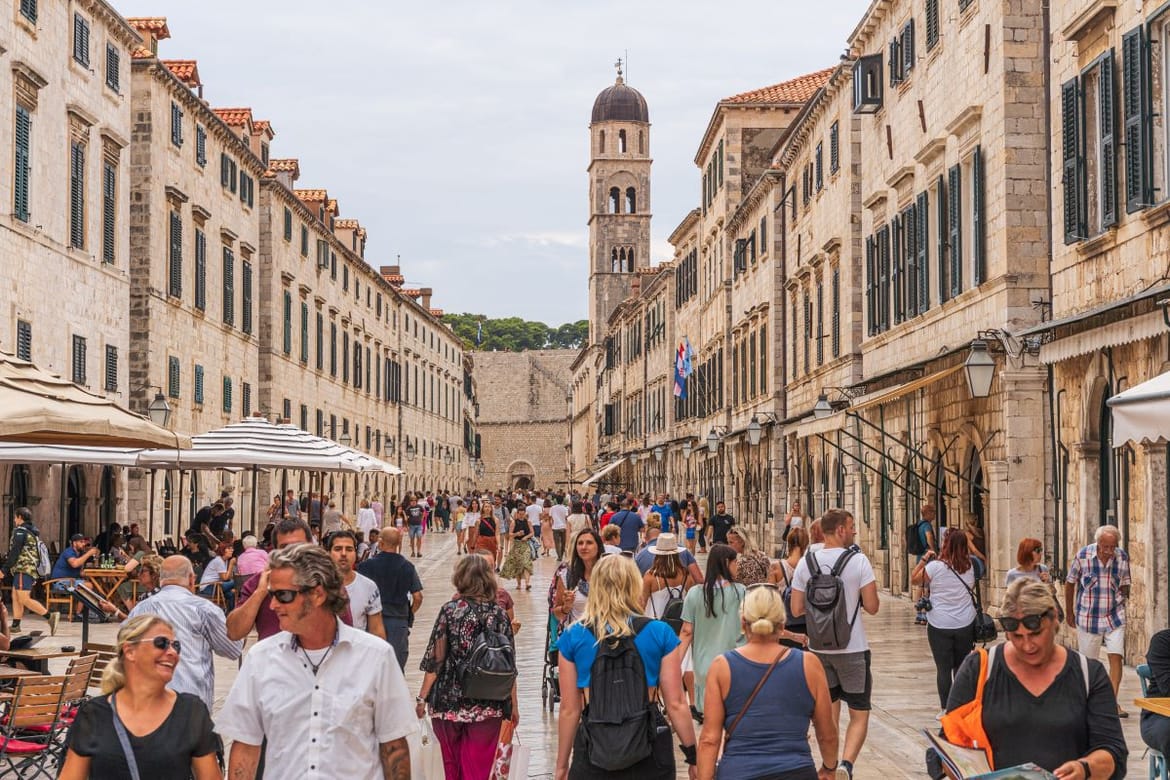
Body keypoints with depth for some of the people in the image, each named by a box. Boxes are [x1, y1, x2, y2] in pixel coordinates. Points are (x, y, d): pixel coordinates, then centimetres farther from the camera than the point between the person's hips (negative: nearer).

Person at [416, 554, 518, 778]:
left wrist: (422, 697, 3)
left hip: (448, 702, 0)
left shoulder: (450, 610, -5)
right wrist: (513, 705, 10)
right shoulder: (499, 614, -1)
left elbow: (435, 659, -6)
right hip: (487, 707, 0)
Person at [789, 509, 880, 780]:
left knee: (828, 712, 18)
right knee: (859, 714, 5)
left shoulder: (806, 562, -2)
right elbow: (872, 607, -10)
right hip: (852, 648, -4)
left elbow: (796, 610, 0)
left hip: (819, 647, 4)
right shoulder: (858, 561, -12)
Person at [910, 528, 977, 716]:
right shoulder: (969, 567, -2)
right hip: (966, 624, 3)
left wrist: (924, 559, 6)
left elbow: (914, 579, 0)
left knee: (943, 669, 4)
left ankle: (946, 709, 5)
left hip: (940, 626, -3)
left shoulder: (935, 566, -14)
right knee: (962, 667, 14)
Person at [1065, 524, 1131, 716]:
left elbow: (1124, 585, 11)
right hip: (1088, 617, -1)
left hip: (1114, 617, 1)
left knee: (1116, 657, -11)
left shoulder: (1122, 556, -4)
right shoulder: (1083, 555, -11)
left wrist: (1122, 605, 11)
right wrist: (1069, 612, 6)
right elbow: (1070, 584, 1)